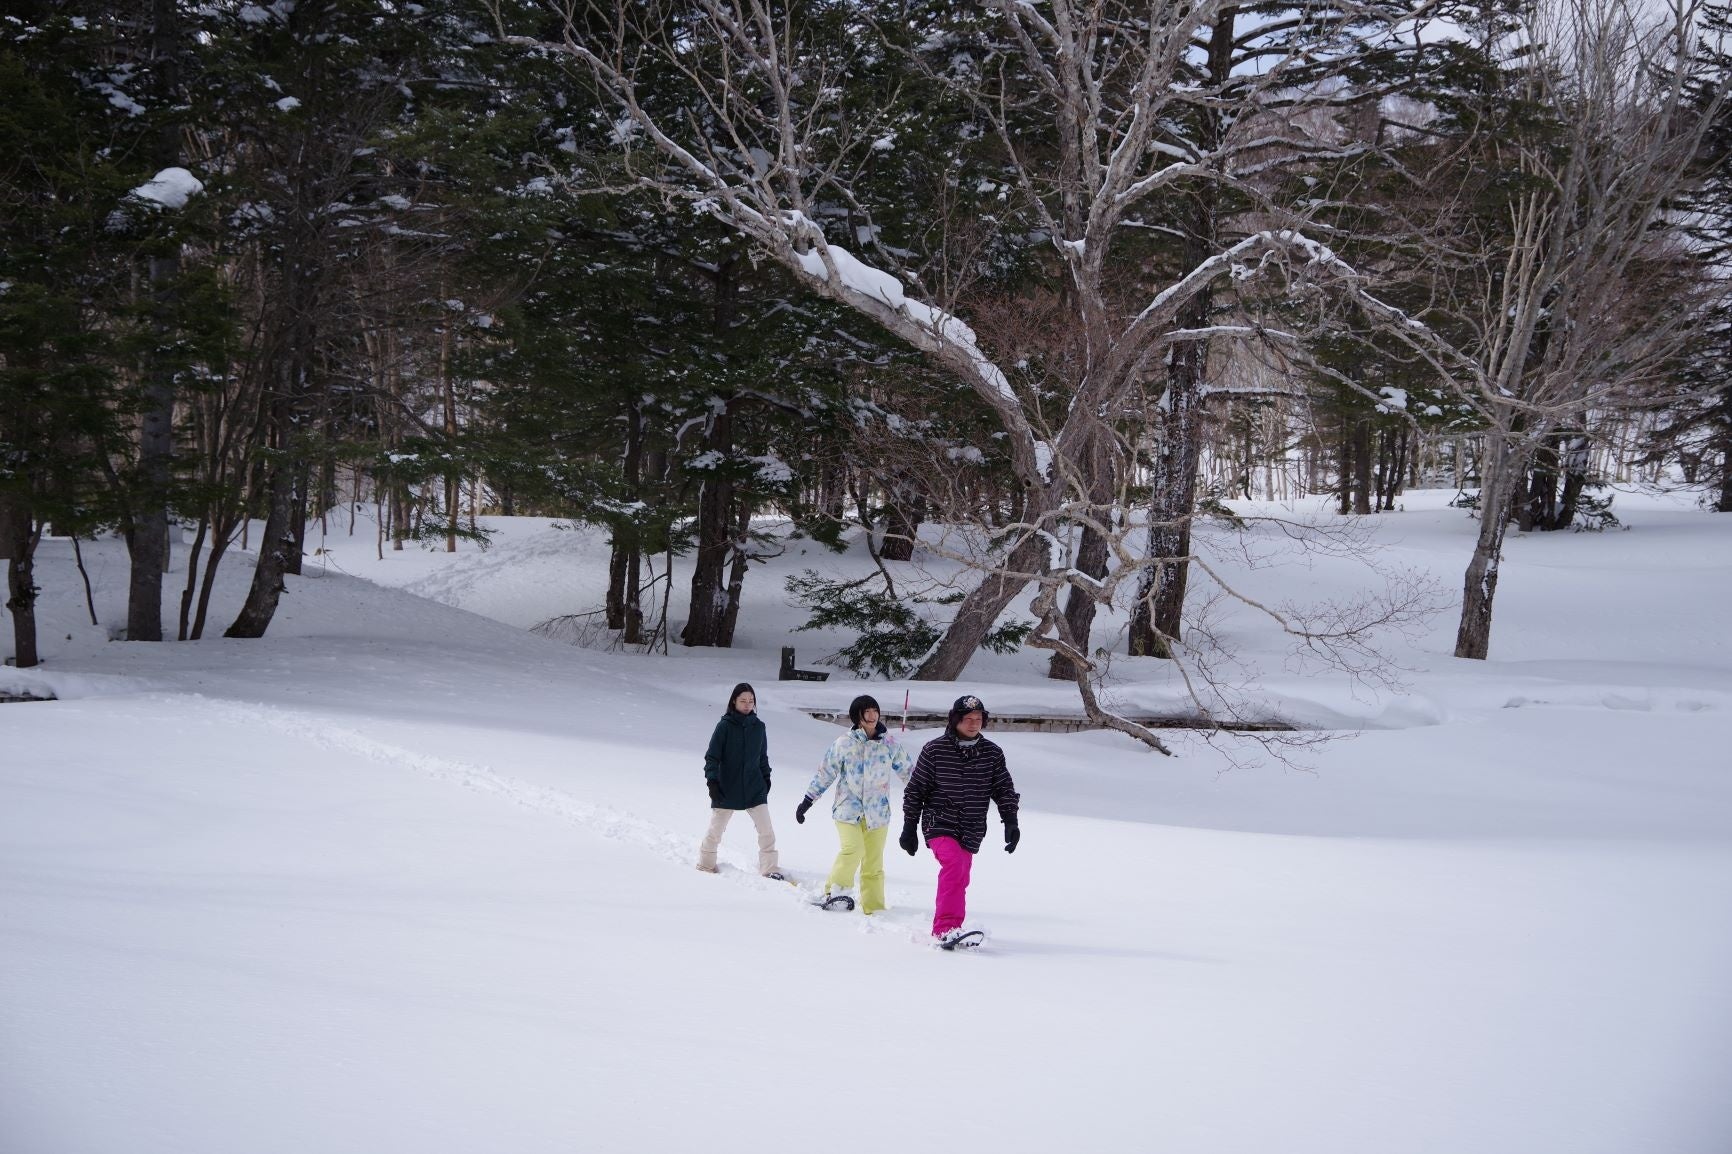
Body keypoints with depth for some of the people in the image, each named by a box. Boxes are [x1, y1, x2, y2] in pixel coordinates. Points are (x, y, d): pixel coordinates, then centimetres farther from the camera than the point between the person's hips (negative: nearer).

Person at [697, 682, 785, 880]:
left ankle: (770, 870, 4)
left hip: (755, 790, 3)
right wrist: (712, 780, -15)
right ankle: (705, 866, 26)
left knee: (766, 832, -3)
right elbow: (712, 756, -7)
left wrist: (766, 778, 14)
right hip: (727, 789, -3)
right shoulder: (725, 726, -8)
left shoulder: (758, 726, 4)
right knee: (715, 831, 9)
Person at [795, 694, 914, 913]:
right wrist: (806, 801, 7)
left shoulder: (889, 744, 4)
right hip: (848, 809, -2)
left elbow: (908, 770, 16)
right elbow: (825, 772, 6)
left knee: (874, 862, 4)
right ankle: (835, 891, -11)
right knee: (852, 850, -24)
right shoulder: (844, 743, -1)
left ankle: (873, 908, 12)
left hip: (878, 811, 2)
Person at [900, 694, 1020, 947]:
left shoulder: (992, 754, 4)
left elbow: (1004, 790, 9)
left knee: (959, 879, 7)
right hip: (939, 824, -4)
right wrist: (909, 827, 3)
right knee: (954, 863, -26)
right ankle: (946, 928, -31)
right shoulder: (935, 750, -3)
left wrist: (1011, 821, -6)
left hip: (971, 832, 4)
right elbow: (915, 790, 4)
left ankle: (945, 930, 22)